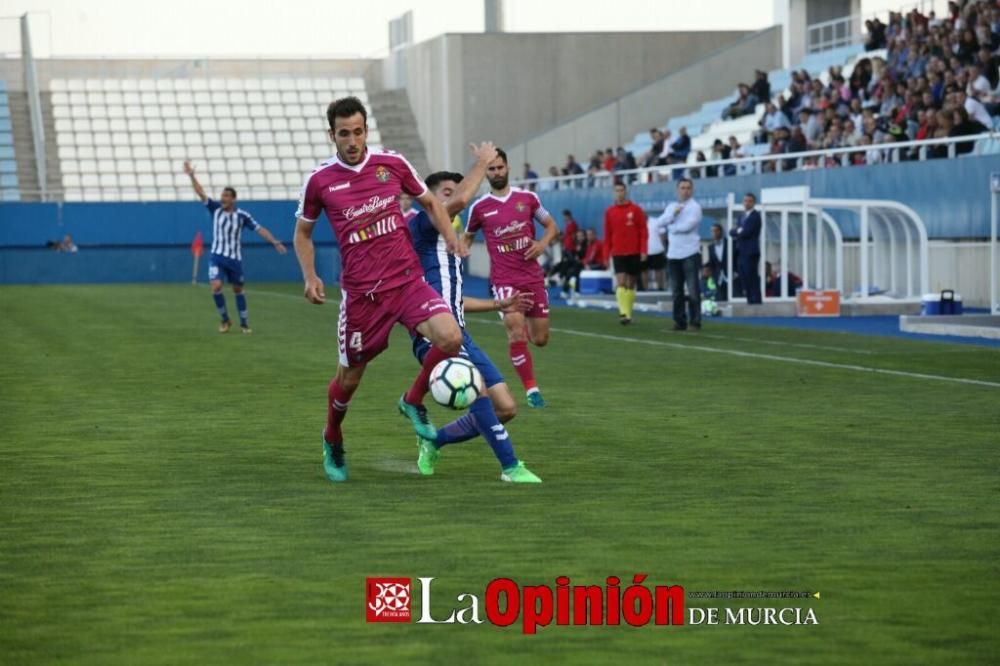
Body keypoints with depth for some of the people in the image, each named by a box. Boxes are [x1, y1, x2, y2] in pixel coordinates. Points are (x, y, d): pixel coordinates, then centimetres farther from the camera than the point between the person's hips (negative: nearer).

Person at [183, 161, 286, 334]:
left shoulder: (242, 215, -7)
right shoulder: (215, 208, -4)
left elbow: (259, 229, -5)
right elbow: (201, 193, -9)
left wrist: (275, 242, -13)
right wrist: (192, 176, -21)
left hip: (235, 258, 0)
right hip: (217, 256, 0)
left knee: (238, 290, 11)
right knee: (216, 287, -17)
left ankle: (244, 323, 25)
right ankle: (225, 320, 3)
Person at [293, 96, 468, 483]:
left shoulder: (392, 164, 0)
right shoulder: (320, 181, -2)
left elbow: (430, 203, 16)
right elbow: (302, 233, 12)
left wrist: (450, 236, 0)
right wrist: (310, 277, -3)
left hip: (408, 280, 1)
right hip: (361, 292, -1)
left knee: (450, 337, -23)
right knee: (350, 377, 8)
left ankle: (413, 401, 5)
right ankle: (333, 441, 39)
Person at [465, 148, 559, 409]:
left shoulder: (527, 198, 4)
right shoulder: (479, 208, 2)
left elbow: (552, 226, 13)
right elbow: (467, 238, 17)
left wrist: (543, 242, -7)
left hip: (533, 276, 2)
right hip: (503, 279, -2)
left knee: (540, 339, 6)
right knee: (516, 333, -19)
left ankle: (524, 322, 43)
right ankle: (531, 388, -8)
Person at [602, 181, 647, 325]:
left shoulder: (636, 210, 1)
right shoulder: (609, 212, 5)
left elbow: (643, 232, 0)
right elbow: (607, 235, 8)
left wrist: (643, 250, -9)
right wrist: (606, 255, 5)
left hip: (634, 253, 0)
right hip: (618, 253, 0)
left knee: (631, 284, 7)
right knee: (621, 282, -13)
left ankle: (628, 314, 17)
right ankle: (623, 313, -19)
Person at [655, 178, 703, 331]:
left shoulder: (695, 207, -2)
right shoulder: (671, 207, 16)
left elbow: (688, 225, -16)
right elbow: (659, 224, 4)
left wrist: (670, 227, -1)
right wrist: (673, 214, -9)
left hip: (690, 253, -6)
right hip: (673, 253, 6)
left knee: (693, 290, -7)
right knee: (677, 291, 8)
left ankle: (695, 321, -3)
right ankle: (679, 321, 13)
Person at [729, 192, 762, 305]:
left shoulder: (755, 216, -6)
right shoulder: (742, 216, 20)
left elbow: (746, 232, -15)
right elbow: (732, 232, 15)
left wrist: (737, 232, 2)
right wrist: (738, 231, -5)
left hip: (750, 252, -8)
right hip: (741, 252, 8)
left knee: (752, 278, -10)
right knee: (744, 277, 7)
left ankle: (756, 300, -9)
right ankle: (750, 300, 11)